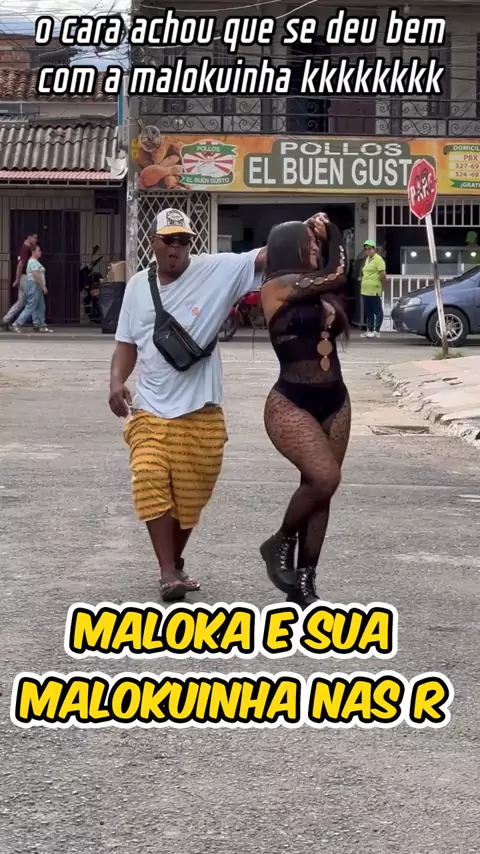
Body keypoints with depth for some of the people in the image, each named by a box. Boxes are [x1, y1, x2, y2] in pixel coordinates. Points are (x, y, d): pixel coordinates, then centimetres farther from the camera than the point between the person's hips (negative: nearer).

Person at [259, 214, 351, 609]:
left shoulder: (319, 290, 13)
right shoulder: (277, 287, -8)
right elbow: (335, 276, -9)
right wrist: (333, 237, 9)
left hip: (334, 401, 7)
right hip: (291, 404, -7)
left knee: (318, 488, 7)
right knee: (324, 478, -23)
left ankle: (304, 584, 14)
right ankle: (281, 542, 3)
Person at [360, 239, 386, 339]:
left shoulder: (378, 259, -9)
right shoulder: (367, 259, 18)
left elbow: (383, 275, -14)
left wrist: (382, 287, -8)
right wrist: (363, 286, 17)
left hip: (374, 291, -9)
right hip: (365, 291, 9)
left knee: (377, 311, -3)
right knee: (368, 312, 12)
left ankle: (376, 331, -3)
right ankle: (369, 330, 17)